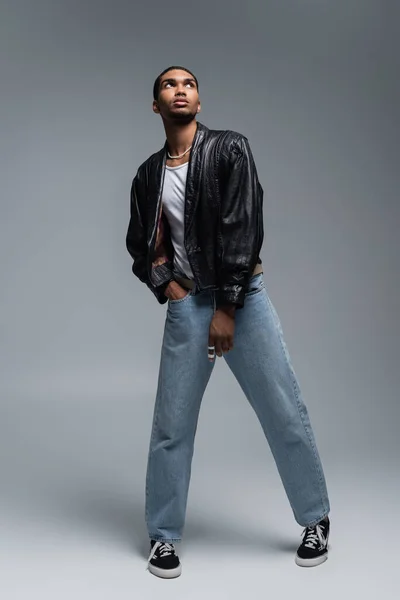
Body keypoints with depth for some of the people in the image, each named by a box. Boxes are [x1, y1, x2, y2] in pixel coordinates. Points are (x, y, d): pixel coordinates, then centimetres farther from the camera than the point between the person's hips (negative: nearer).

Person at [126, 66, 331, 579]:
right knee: (171, 425, 2)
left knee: (286, 414, 1)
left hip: (244, 296, -2)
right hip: (187, 303, 3)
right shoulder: (148, 175, 11)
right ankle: (163, 537, 19)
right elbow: (140, 244, 19)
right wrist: (164, 283, -1)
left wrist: (227, 308, -13)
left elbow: (244, 228, -9)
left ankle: (316, 521, 21)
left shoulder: (230, 149, 0)